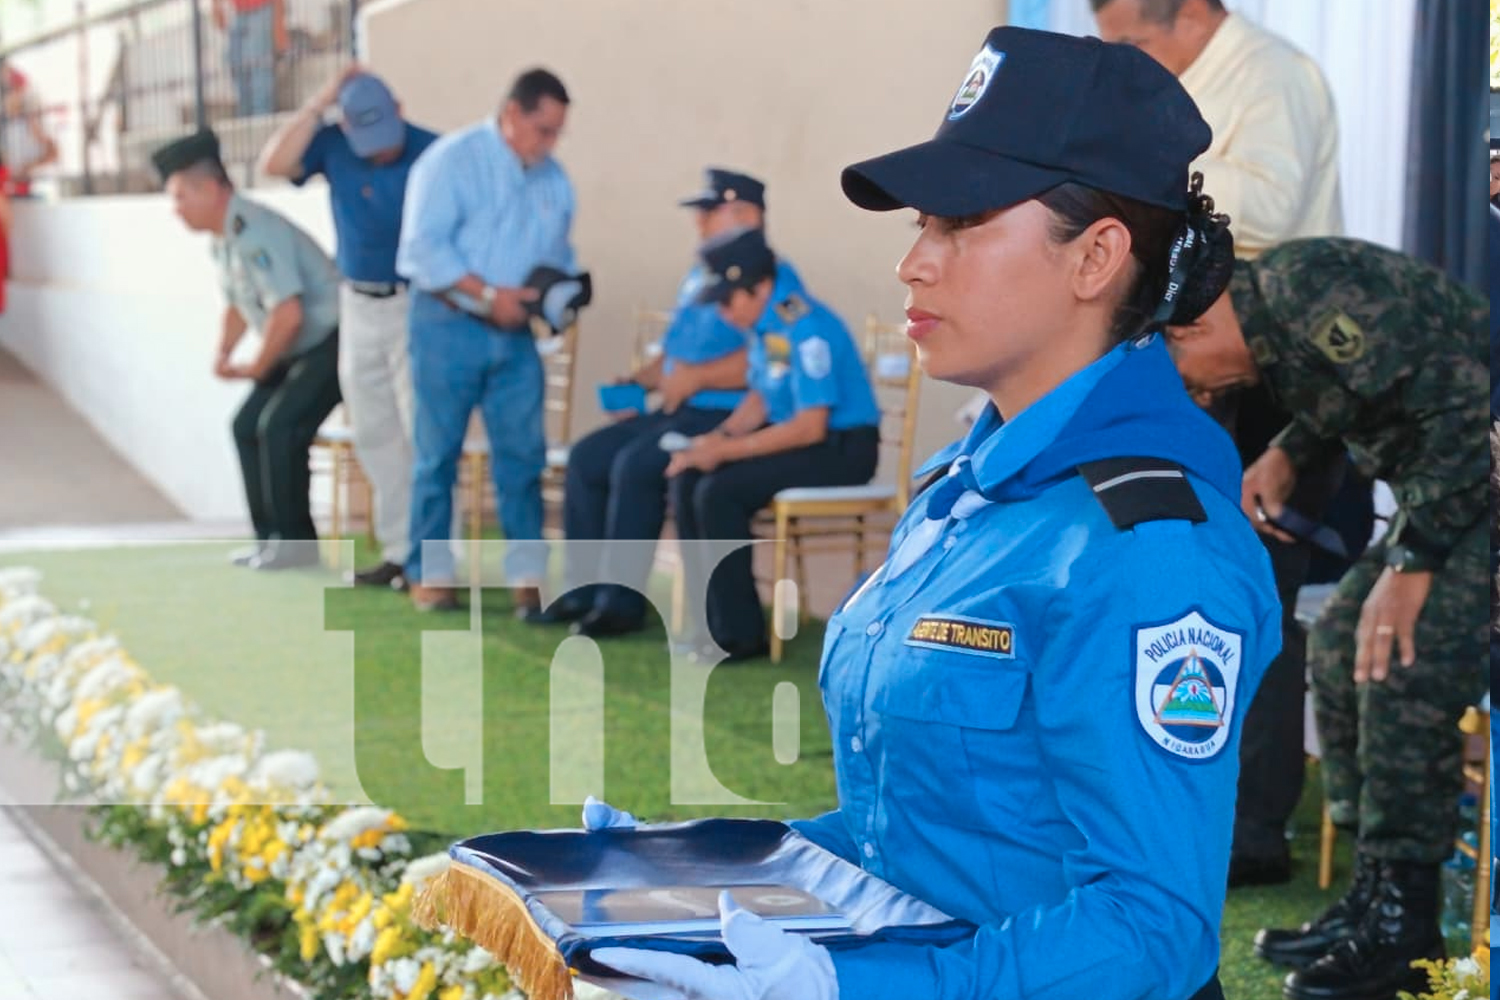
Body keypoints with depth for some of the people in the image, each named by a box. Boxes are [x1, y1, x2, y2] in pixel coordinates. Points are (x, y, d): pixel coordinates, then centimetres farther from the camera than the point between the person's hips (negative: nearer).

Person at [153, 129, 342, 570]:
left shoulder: (253, 232, -25)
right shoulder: (224, 239, 7)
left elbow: (288, 313, -30)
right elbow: (238, 304, 24)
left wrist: (257, 368, -16)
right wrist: (223, 355, 8)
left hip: (331, 341, -10)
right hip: (300, 350, 10)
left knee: (278, 427, -17)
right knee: (248, 425, 8)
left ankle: (293, 540, -6)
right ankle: (271, 537, 14)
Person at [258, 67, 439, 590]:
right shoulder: (332, 145, -3)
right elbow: (274, 162, -17)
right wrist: (320, 102, -18)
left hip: (416, 305, -5)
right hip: (358, 306, 5)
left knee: (421, 431, -7)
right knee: (374, 435, 10)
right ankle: (398, 549, 18)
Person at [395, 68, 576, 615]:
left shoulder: (553, 179, 10)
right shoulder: (452, 159, -9)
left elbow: (559, 254, 18)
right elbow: (425, 246, -16)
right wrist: (488, 295, -20)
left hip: (513, 330, 5)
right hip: (449, 324, -5)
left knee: (523, 452, 0)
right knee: (439, 452, 2)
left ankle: (528, 575, 4)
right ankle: (430, 573, 12)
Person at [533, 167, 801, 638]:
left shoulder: (771, 278, -11)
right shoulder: (699, 277, 20)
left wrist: (698, 377, -22)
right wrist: (642, 378, 11)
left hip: (730, 418, -10)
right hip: (679, 412, 10)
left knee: (637, 465, -27)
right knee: (586, 457, -1)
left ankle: (623, 602, -19)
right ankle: (584, 590, 1)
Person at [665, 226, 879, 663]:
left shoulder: (804, 328, -22)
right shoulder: (763, 322, 6)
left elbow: (811, 427, -25)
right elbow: (760, 398, 18)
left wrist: (727, 450, -22)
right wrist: (720, 436, -2)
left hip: (842, 449, -10)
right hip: (796, 435, 10)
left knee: (719, 492, -24)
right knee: (685, 480, -4)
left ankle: (739, 634, -15)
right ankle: (711, 616, 1)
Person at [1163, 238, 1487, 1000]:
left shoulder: (1311, 287, -22)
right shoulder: (1268, 316, 8)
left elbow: (1463, 406, -26)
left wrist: (1411, 560, -23)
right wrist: (1286, 453, 7)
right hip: (1449, 492, 11)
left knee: (1403, 667, -19)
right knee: (1340, 644, 7)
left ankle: (1403, 928, -11)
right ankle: (1371, 900, 11)